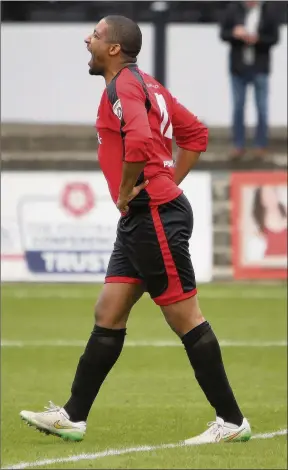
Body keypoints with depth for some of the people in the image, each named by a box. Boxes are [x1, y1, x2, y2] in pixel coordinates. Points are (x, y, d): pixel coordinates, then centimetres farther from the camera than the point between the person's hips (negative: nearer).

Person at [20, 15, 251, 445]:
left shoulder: (123, 86, -14)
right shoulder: (146, 85, 17)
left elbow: (139, 141, -32)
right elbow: (196, 134, 24)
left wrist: (126, 191, -18)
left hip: (154, 216, -10)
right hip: (142, 219, 10)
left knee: (186, 319, -6)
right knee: (108, 315, 10)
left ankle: (232, 421, -1)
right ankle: (73, 417, 13)